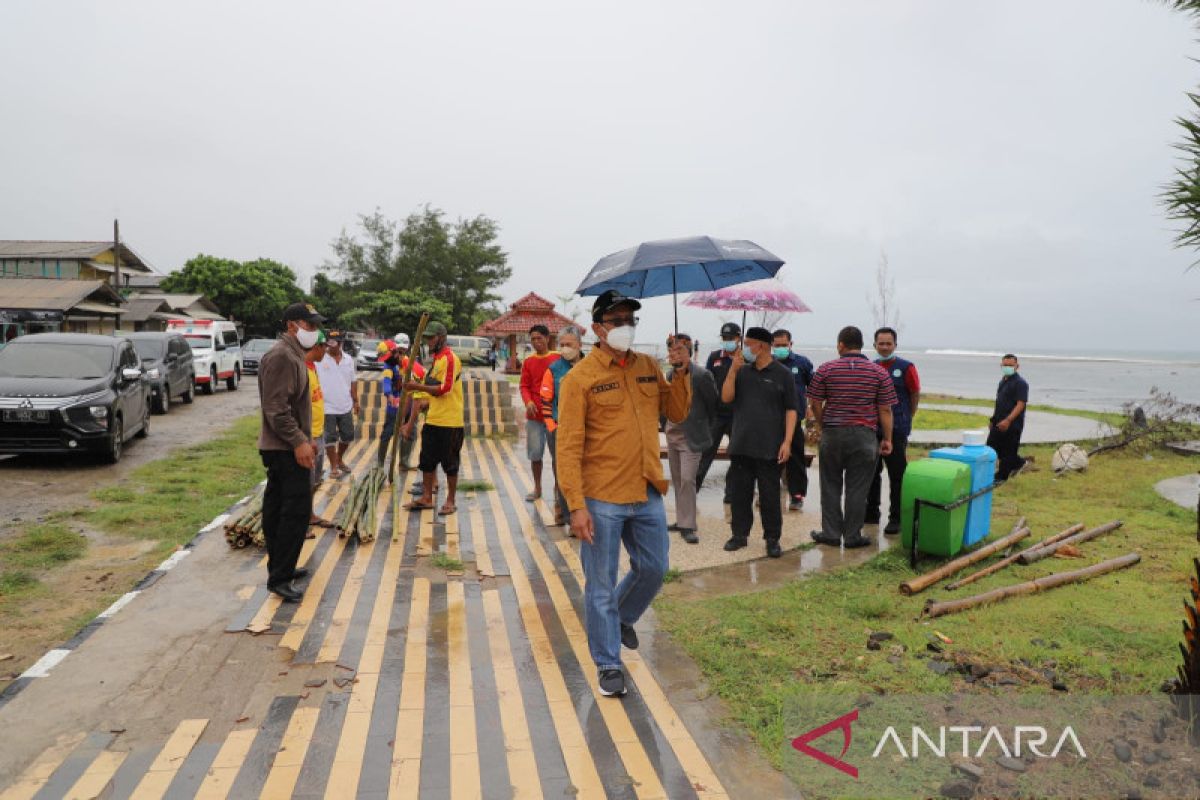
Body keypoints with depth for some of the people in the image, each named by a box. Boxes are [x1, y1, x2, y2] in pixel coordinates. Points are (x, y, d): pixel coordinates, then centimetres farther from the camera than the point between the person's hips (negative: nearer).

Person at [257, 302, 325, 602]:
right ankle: (279, 578, -5)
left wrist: (306, 438, 21)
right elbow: (276, 408, -23)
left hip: (284, 447, 11)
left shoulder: (293, 354, 16)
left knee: (277, 509, 15)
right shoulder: (281, 356, -17)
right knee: (297, 510, -10)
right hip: (286, 449, -11)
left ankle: (280, 567, 24)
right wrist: (298, 442, -25)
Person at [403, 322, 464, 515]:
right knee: (427, 460, 12)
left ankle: (450, 501, 12)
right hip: (433, 419, 9)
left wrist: (419, 386, -16)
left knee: (450, 463, 2)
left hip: (449, 421, -9)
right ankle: (426, 498, 22)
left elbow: (445, 388, -22)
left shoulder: (449, 358, -14)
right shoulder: (435, 358, 16)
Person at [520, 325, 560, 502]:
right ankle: (537, 488, 24)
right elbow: (524, 386, 4)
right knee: (535, 453, 8)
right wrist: (528, 402, -15)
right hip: (534, 415, 3)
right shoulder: (528, 361, 6)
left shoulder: (558, 358, -2)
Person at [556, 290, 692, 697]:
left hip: (647, 495, 6)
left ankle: (622, 618, 46)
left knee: (653, 570, 17)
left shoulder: (648, 367, 7)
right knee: (602, 585, 6)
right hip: (602, 499, -5)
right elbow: (568, 447, -13)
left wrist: (682, 371, -1)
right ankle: (608, 664, 23)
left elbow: (677, 413, 13)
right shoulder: (580, 378, -10)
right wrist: (576, 505, -18)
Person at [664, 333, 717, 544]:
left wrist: (706, 429, 4)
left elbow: (714, 404, -4)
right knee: (677, 480, 13)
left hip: (691, 437, -7)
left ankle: (687, 526, -5)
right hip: (672, 434, 7)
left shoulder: (701, 376, -13)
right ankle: (682, 520, 24)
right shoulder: (672, 374, 5)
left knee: (687, 480, -12)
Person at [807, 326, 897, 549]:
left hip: (832, 434, 0)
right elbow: (885, 409, -2)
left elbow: (815, 404, 1)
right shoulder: (879, 372, -1)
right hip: (864, 436, 0)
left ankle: (831, 533, 15)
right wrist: (887, 438, 5)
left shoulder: (825, 369, -2)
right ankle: (852, 536, 12)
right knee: (857, 488, 6)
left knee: (830, 486, 11)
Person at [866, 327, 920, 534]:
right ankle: (872, 513, 26)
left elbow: (915, 395, 1)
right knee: (872, 473, 13)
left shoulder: (906, 368, -4)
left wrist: (905, 419, 6)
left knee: (897, 476, -2)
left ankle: (896, 518, 5)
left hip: (896, 431, -5)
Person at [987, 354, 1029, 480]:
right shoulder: (1003, 381, 14)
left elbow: (1021, 404, -20)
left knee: (1008, 452, 0)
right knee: (991, 447, 12)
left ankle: (1001, 477, 8)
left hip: (1012, 426, -9)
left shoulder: (1020, 383, -12)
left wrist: (1008, 420, -28)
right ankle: (1018, 462, 28)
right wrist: (993, 420, 20)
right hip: (999, 424, 9)